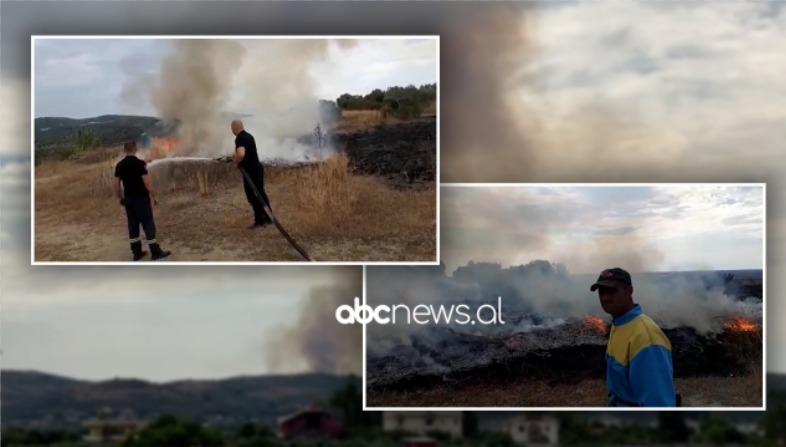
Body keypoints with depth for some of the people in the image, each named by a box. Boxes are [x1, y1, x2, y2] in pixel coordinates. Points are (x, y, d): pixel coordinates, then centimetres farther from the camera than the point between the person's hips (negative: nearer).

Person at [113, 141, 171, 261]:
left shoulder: (119, 165, 2)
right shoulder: (140, 163, -15)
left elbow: (117, 184, 4)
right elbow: (147, 182, -17)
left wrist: (121, 198, 16)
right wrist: (154, 196, -8)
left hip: (128, 198, 5)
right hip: (141, 198, -5)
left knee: (133, 224, 11)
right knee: (148, 224, -1)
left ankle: (137, 252, 14)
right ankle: (155, 252, 1)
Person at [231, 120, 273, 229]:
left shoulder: (239, 139, -18)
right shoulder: (248, 136, 12)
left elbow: (241, 154, -36)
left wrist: (236, 162, -16)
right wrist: (238, 157, 23)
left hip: (250, 171, -9)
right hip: (257, 168, 9)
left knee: (253, 196, 0)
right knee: (260, 194, 16)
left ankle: (259, 221, 4)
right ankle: (268, 218, 21)